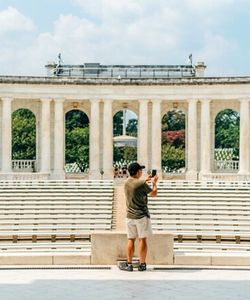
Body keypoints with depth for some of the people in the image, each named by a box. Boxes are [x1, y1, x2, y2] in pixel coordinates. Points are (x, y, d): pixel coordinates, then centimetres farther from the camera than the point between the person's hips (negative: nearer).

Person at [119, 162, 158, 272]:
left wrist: (145, 180, 29)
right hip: (142, 216, -5)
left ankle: (129, 264, 11)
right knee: (142, 239, 2)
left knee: (131, 239, 9)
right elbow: (154, 194, 0)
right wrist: (154, 183, 16)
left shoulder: (127, 183, 5)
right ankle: (142, 264, 6)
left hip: (130, 216, 5)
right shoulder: (141, 184, -14)